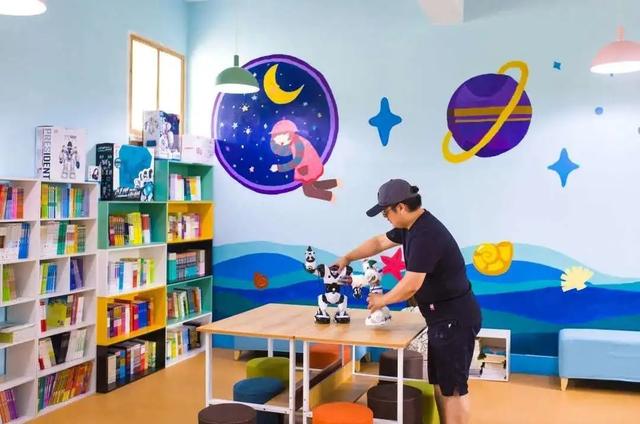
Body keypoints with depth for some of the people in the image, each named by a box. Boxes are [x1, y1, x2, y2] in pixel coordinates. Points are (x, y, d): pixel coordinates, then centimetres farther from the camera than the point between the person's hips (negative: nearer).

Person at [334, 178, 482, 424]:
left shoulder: (426, 234, -25)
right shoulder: (411, 226, 7)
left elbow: (411, 284, -25)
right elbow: (379, 242, 23)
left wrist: (382, 300, -8)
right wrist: (347, 258, 23)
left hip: (455, 318, -10)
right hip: (444, 317, 10)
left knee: (453, 387, -2)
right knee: (440, 383, 17)